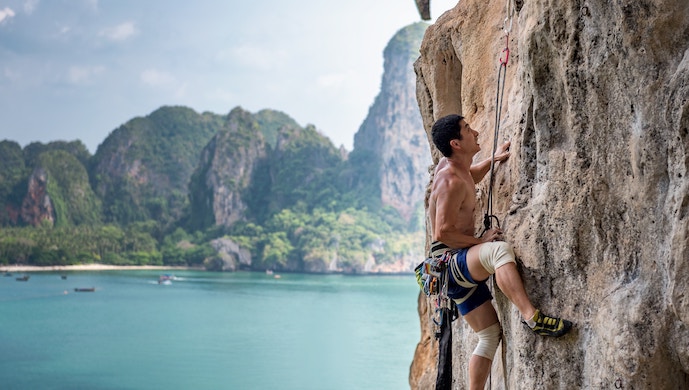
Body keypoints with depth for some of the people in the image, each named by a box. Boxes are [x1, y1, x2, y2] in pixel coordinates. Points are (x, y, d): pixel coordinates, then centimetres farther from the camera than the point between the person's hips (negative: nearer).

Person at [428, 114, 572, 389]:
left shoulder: (449, 165, 13)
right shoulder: (451, 181, -16)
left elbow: (470, 177, 39)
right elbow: (442, 233, -23)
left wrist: (493, 160, 25)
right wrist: (480, 241, -14)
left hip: (461, 269, 11)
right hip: (449, 262, -11)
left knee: (490, 334, 8)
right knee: (499, 250, -39)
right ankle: (531, 317, -48)